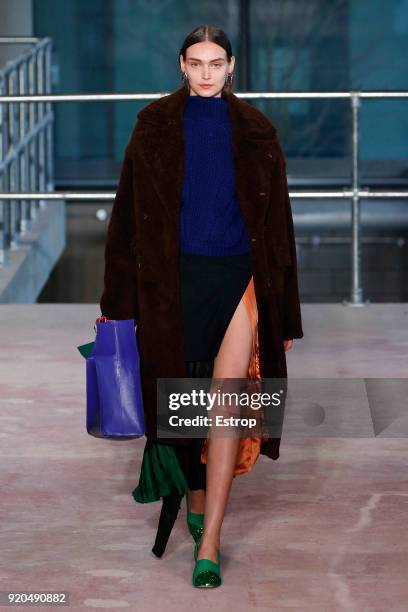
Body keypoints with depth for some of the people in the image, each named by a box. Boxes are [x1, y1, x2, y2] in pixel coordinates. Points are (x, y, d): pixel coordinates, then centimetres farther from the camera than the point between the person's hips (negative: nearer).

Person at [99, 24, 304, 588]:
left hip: (237, 278, 0)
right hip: (175, 277, 1)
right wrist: (119, 300, -1)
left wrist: (284, 313, 3)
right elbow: (130, 213, 3)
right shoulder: (156, 125, 3)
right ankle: (194, 495, 35)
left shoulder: (255, 132, 4)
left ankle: (208, 544, -5)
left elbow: (277, 224, 6)